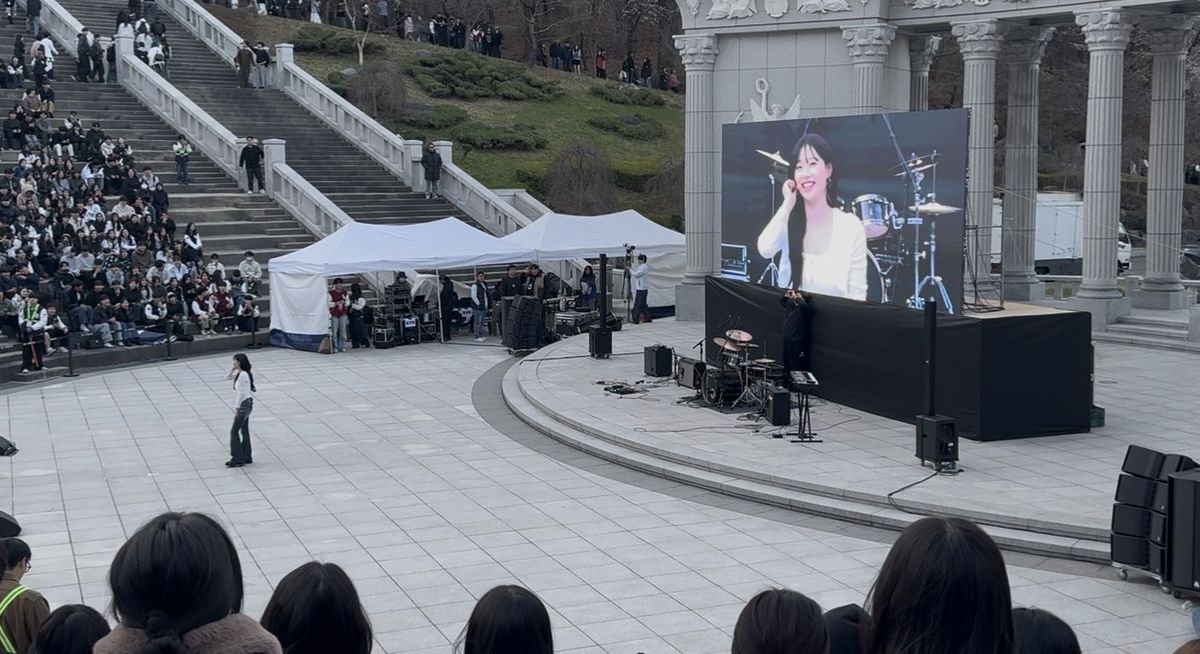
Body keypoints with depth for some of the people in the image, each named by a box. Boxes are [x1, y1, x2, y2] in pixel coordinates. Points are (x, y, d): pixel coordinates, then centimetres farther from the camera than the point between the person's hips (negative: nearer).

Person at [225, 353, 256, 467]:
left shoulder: (243, 375, -20)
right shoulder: (239, 374, 10)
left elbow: (241, 393, -21)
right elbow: (227, 377, 21)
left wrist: (237, 408, -18)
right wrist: (233, 369, 5)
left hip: (245, 404, -10)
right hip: (245, 404, 10)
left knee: (234, 431, -6)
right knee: (244, 431, 15)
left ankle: (237, 459, -4)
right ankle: (246, 457, 21)